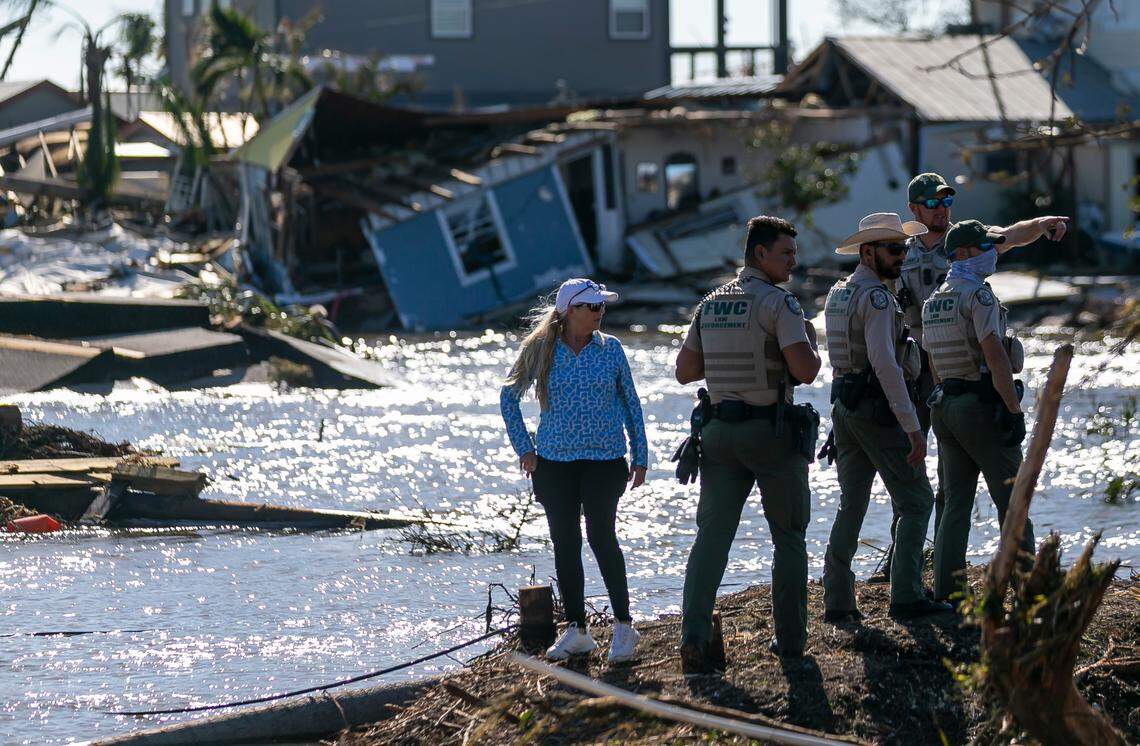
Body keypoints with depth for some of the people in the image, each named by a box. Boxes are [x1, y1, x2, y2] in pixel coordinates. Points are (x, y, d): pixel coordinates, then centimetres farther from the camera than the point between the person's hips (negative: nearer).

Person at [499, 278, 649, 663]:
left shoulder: (610, 349, 3)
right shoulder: (540, 351, 1)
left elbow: (630, 403, 10)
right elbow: (508, 397, 12)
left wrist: (640, 455, 7)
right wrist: (523, 448, 7)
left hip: (604, 459, -1)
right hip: (554, 460, 1)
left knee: (602, 537, -11)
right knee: (564, 544, 3)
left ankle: (623, 624, -1)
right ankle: (576, 630, 12)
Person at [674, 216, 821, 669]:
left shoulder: (710, 305, 9)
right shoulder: (779, 303, -12)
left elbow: (684, 371, 13)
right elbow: (805, 371, -20)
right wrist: (809, 344, 2)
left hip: (720, 430, 5)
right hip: (772, 430, -5)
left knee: (712, 535, -2)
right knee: (789, 537, 11)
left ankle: (694, 637, -17)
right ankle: (790, 638, 15)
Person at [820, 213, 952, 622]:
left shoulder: (837, 293, 13)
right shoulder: (876, 297, -16)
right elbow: (884, 363, -24)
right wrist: (913, 427, -24)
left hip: (843, 404, 9)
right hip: (877, 409, -9)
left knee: (851, 504, 12)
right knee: (915, 501, 0)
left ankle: (838, 600, 9)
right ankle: (906, 596, -6)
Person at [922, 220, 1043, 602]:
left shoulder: (933, 301, 14)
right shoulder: (978, 294, -13)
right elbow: (995, 356, -20)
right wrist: (1015, 411, -20)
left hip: (945, 406, 8)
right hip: (982, 405, -8)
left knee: (956, 502, 9)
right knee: (1011, 501, -2)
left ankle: (946, 590, 5)